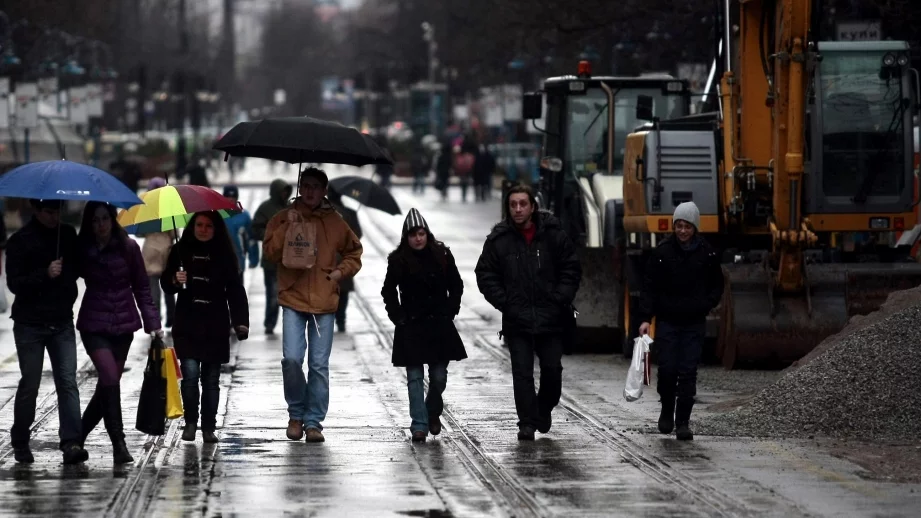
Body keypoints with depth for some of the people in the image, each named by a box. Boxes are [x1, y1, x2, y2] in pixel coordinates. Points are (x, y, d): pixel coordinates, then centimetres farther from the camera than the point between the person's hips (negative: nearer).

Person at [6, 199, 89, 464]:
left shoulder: (68, 234, 7)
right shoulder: (20, 241, -6)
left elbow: (78, 268, 20)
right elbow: (14, 283, -12)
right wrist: (46, 274, -25)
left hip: (62, 322, 3)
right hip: (30, 323, -3)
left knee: (68, 382, -8)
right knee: (30, 384, 2)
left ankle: (71, 442, -14)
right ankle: (20, 443, 17)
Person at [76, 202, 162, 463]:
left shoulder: (128, 248, -2)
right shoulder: (82, 250, -2)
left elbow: (141, 286, 2)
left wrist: (152, 322, -2)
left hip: (123, 326, 2)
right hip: (94, 326, -2)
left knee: (107, 385, 6)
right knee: (110, 379, -18)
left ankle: (78, 438, 23)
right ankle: (119, 445, -14)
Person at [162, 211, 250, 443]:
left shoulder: (225, 255, 2)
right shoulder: (181, 251, 3)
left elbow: (235, 291, 2)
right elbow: (165, 283, 9)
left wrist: (241, 322, -7)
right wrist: (175, 281, -14)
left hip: (215, 328, 0)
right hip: (187, 326, 0)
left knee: (211, 379, 4)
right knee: (190, 373, -10)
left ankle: (209, 428, 13)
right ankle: (190, 422, 7)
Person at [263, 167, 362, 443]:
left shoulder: (335, 222, 9)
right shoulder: (283, 219, 6)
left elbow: (354, 252, 20)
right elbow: (270, 252, -4)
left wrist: (341, 271, 3)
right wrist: (287, 228, -14)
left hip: (324, 302, 1)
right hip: (293, 299, -1)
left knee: (319, 365, 0)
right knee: (291, 359, -13)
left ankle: (314, 421, 8)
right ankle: (296, 414, 8)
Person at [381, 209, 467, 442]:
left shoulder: (442, 255, 1)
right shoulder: (398, 260, -3)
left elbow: (456, 285, 11)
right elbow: (389, 291, 8)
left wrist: (450, 310, 1)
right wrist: (397, 316, -1)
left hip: (440, 325, 1)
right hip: (411, 327, -1)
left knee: (439, 376, 4)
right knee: (415, 377, -5)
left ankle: (433, 412, 31)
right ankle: (419, 426, -6)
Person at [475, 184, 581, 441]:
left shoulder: (553, 235, 0)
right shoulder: (499, 239, 0)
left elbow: (572, 269, 5)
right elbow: (485, 275, 4)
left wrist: (559, 299, -5)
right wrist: (504, 303, -6)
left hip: (550, 321, 1)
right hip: (517, 322, -1)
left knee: (552, 369, 6)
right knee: (522, 372, -4)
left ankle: (544, 409, 30)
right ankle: (527, 422, 0)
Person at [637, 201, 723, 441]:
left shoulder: (707, 253, 0)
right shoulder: (662, 252, -3)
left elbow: (717, 286, 11)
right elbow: (649, 287, -1)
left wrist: (705, 305, -5)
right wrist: (645, 318, -9)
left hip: (694, 324, 0)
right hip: (667, 322, 0)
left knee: (688, 373, -3)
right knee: (668, 370, -2)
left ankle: (683, 422, 2)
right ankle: (667, 410, 24)